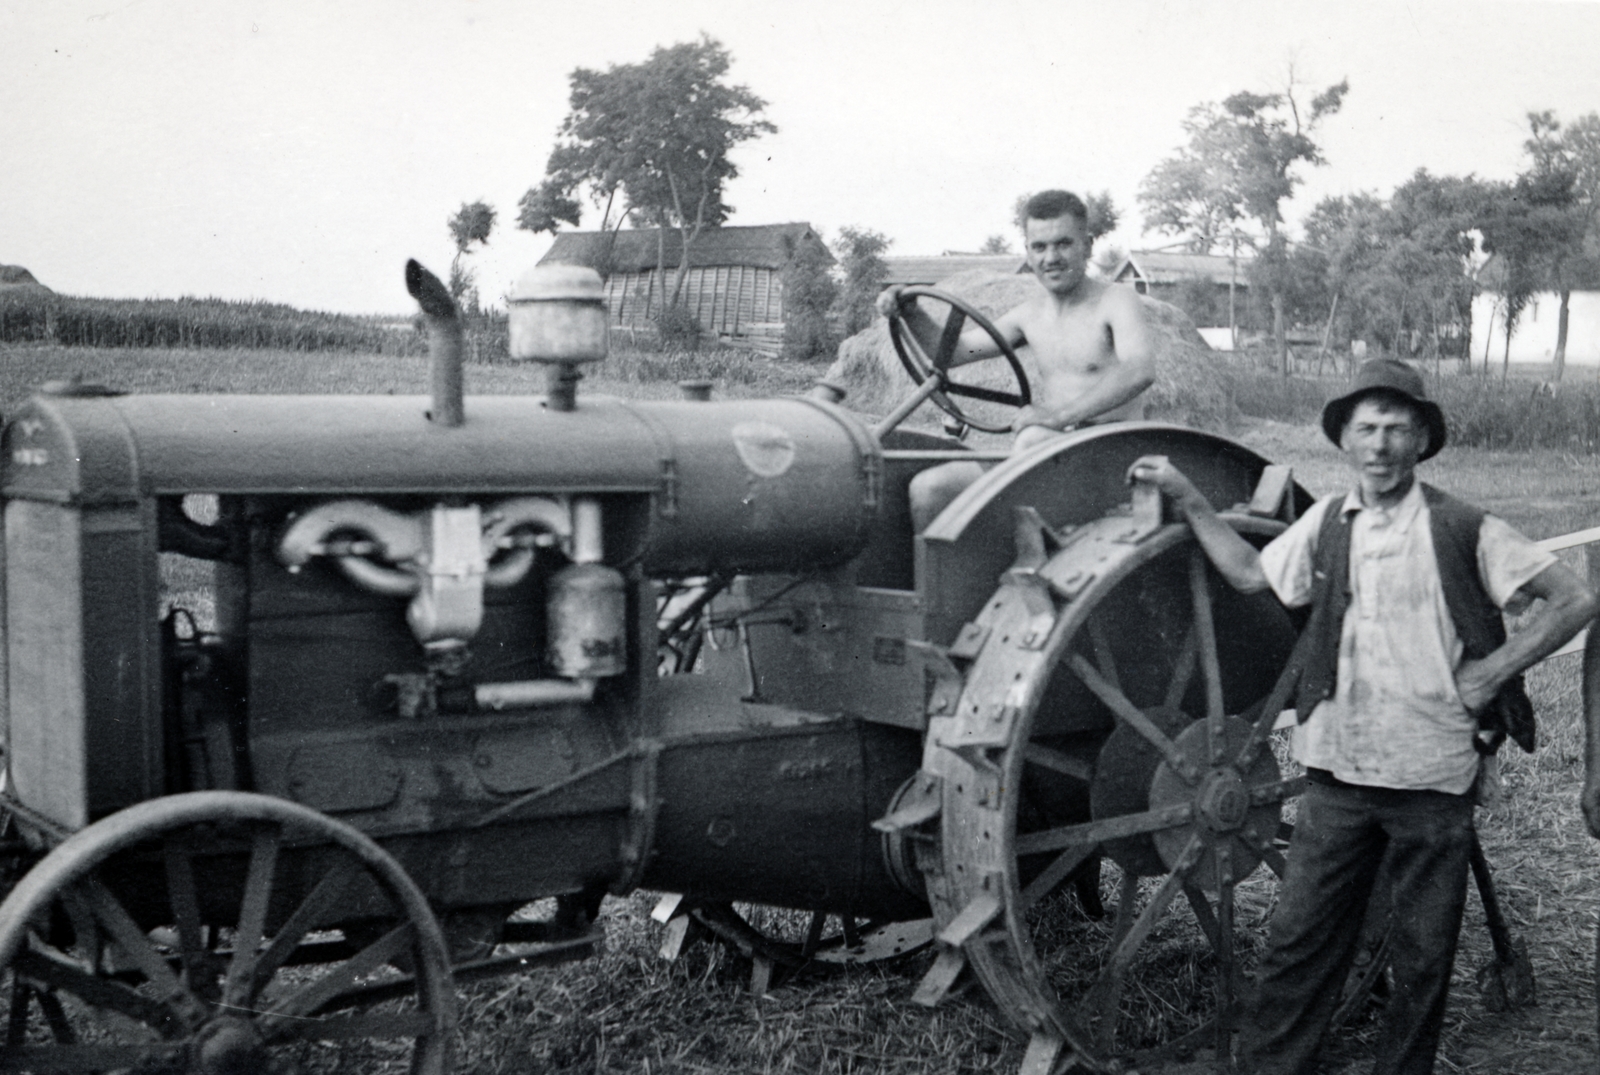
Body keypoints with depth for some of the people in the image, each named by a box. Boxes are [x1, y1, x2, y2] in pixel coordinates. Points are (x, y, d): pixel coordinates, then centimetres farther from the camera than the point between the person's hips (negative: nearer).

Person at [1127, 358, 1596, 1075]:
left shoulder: (1459, 530, -7)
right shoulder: (1327, 523, 5)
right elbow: (1251, 574, 19)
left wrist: (1489, 673, -11)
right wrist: (1187, 500, 14)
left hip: (1432, 779, -3)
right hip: (1338, 773, 3)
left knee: (1424, 954, 10)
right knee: (1298, 936, 7)